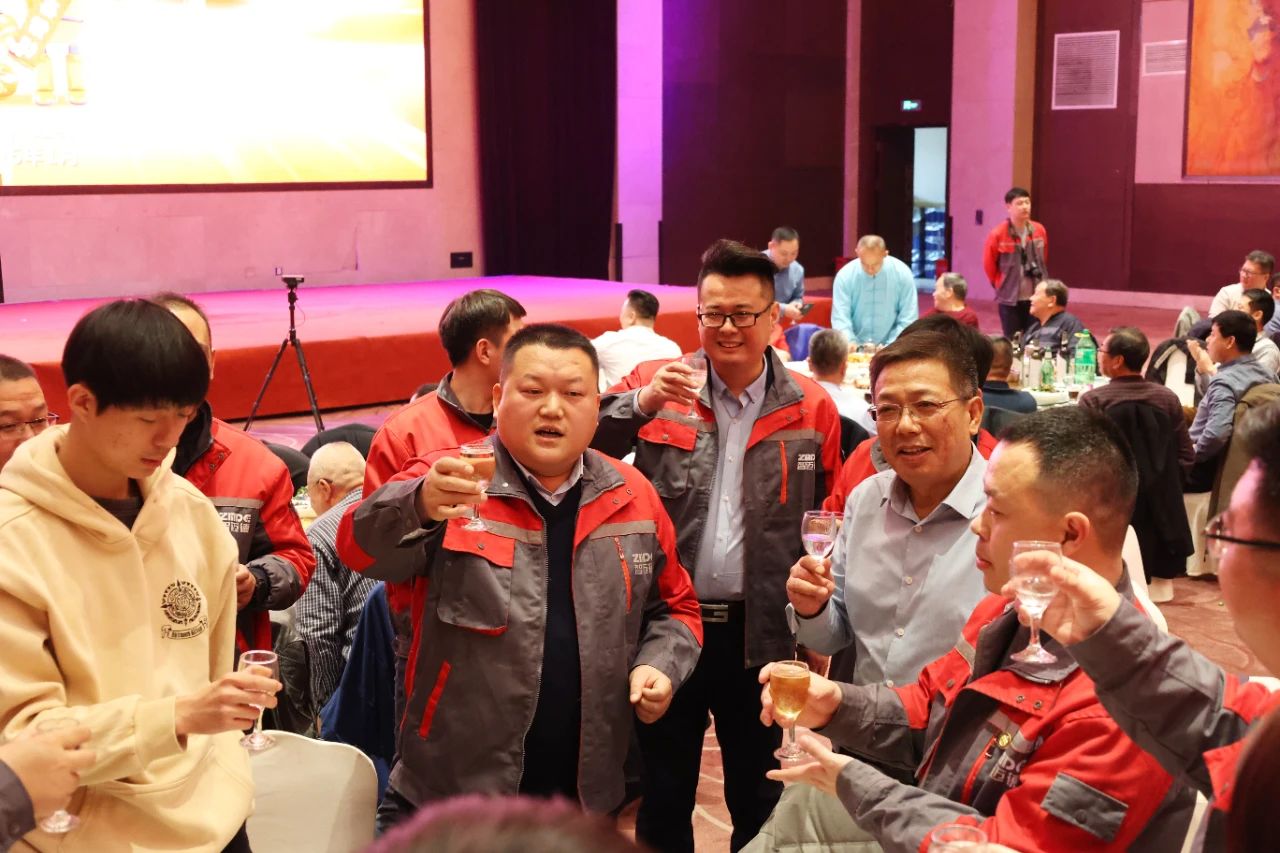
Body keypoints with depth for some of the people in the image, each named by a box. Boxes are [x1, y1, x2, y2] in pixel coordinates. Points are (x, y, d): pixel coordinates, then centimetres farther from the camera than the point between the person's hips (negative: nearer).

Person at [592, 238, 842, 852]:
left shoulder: (812, 408, -1)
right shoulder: (655, 384, -2)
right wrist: (639, 403, -25)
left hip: (763, 635, 0)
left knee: (760, 800, 17)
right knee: (664, 793, 17)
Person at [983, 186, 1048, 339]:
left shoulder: (1039, 231, 1)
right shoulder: (998, 235, -11)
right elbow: (989, 264, 1)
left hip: (1036, 297, 3)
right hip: (1010, 298, -3)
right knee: (1012, 342, 4)